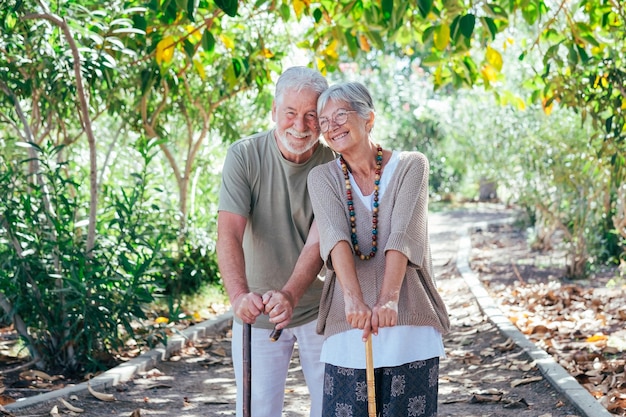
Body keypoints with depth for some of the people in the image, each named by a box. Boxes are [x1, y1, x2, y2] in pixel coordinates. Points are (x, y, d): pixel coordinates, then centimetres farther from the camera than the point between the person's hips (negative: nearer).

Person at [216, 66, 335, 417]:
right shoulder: (244, 156, -11)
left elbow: (318, 243, -21)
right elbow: (229, 233, -20)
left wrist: (289, 296, -39)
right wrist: (239, 296, -37)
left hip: (319, 309, 0)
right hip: (258, 311, 0)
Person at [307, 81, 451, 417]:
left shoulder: (411, 166, 1)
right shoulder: (322, 177, 5)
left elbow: (402, 236, -14)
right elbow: (335, 237, -13)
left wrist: (388, 299, -28)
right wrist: (354, 299, -29)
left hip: (409, 320, -1)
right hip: (348, 326, 1)